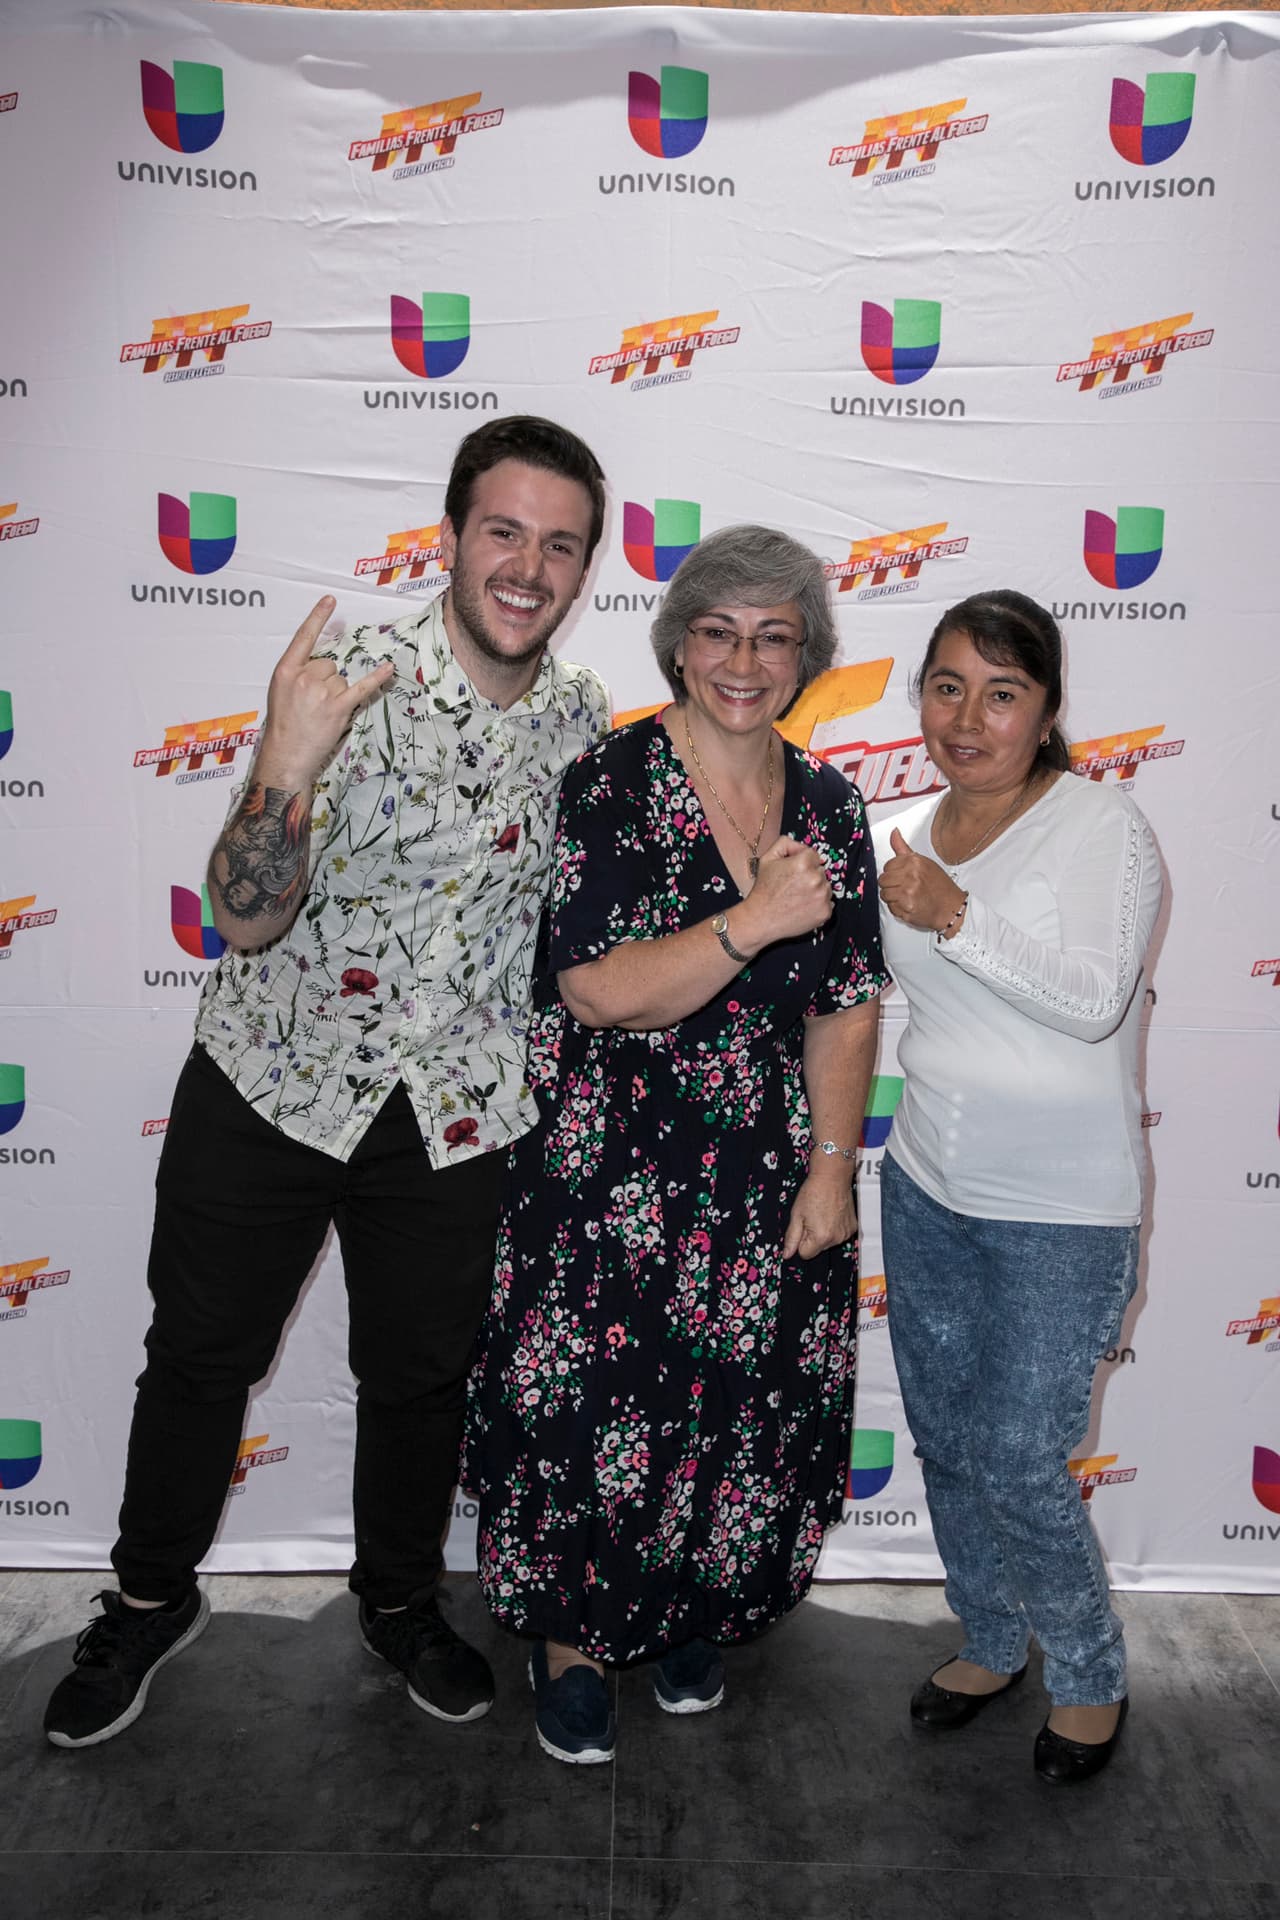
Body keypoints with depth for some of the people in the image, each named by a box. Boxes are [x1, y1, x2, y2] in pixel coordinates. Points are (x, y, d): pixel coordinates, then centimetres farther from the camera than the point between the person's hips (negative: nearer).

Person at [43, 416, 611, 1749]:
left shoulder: (584, 720, -2)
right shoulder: (351, 685, -17)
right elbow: (246, 918, -23)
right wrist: (286, 768, -39)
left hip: (452, 1113, 3)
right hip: (271, 1084, -2)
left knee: (420, 1376, 16)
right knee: (203, 1354, 13)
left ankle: (399, 1601, 42)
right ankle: (151, 1600, 39)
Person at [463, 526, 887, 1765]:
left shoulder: (829, 805, 3)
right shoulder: (608, 785, -12)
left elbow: (845, 1007, 4)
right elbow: (600, 991, -19)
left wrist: (831, 1171, -1)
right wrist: (757, 920, -26)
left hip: (770, 1178, 4)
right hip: (609, 1170, -4)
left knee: (746, 1408, 15)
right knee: (589, 1414, 7)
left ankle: (691, 1616, 43)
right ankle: (569, 1641, 34)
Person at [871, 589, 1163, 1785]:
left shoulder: (1101, 828, -12)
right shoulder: (904, 836, 6)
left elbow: (1093, 999, -25)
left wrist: (956, 916, -33)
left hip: (1060, 1214, -6)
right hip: (926, 1188, 6)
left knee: (1018, 1465, 0)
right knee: (943, 1441, 17)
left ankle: (1089, 1677, 29)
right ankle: (991, 1645, 41)